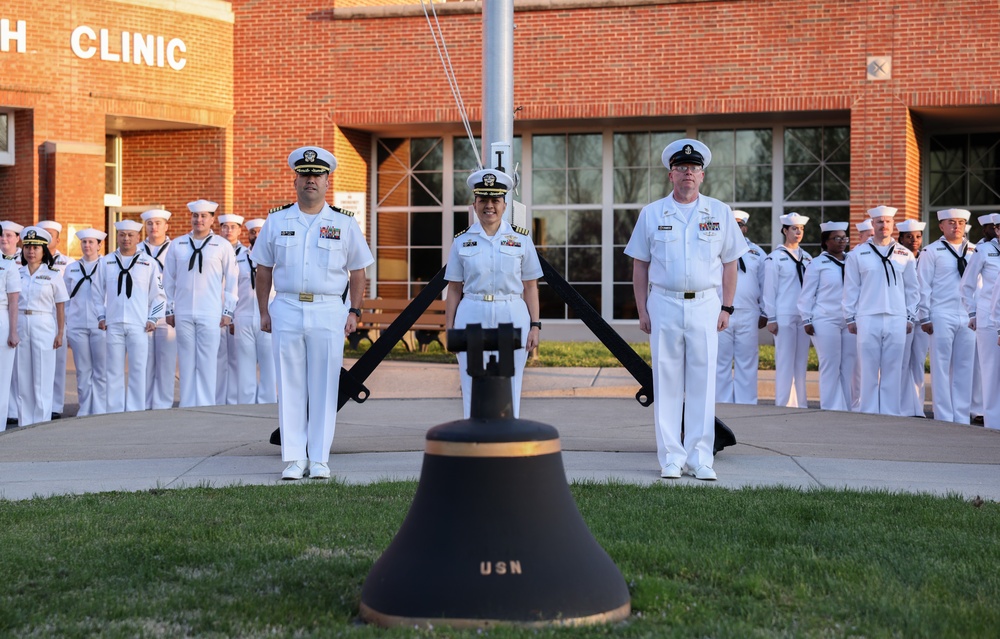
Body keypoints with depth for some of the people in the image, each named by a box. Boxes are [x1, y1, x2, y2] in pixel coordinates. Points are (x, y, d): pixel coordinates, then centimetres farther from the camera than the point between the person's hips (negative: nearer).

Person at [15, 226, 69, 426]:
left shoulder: (53, 274, 2)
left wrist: (60, 333, -4)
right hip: (20, 326, 3)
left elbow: (60, 306, 1)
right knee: (22, 379, 5)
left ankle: (41, 423, 4)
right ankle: (24, 423, 11)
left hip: (44, 327, -3)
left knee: (42, 380, -1)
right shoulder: (17, 273, 9)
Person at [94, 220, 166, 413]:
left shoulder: (149, 263, 7)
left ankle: (137, 413, 1)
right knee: (114, 371, 3)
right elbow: (97, 292, 16)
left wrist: (152, 319, 0)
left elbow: (159, 294, 8)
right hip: (113, 325, 2)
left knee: (139, 371, -3)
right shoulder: (106, 262, 12)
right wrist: (101, 316, 8)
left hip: (140, 325, -2)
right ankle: (114, 413, 8)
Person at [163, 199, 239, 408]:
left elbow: (232, 280, 4)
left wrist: (228, 311, 0)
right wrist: (169, 309, 9)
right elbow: (168, 279, 12)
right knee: (186, 362, 4)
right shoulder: (177, 244, 9)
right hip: (183, 314, 2)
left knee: (208, 363, -3)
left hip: (211, 314, -2)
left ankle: (206, 406, 3)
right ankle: (187, 406, 9)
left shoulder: (223, 246, 3)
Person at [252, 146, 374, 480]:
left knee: (324, 386, 1)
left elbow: (357, 271, 9)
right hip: (286, 310, 1)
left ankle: (320, 459, 8)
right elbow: (264, 269, 12)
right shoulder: (276, 222, 9)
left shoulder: (344, 224, 6)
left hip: (329, 312, -1)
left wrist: (354, 312, 1)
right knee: (290, 386, 1)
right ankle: (294, 459, 7)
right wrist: (264, 311, 5)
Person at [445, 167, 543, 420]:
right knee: (472, 387, 2)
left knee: (509, 387, 4)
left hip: (512, 317, 0)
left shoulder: (521, 239, 5)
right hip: (472, 317, 0)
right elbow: (454, 290, 7)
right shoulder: (462, 241, 6)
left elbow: (530, 287, 5)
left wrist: (535, 325, -1)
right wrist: (449, 330, 3)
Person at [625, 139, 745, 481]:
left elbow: (730, 263, 9)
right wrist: (642, 310, 2)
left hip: (705, 305, 0)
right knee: (666, 382, 1)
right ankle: (671, 457, 7)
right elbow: (639, 264, 8)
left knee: (702, 382, 1)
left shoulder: (720, 213, 7)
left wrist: (727, 307, 2)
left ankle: (700, 457, 7)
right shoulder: (652, 214, 6)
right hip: (663, 305, 0)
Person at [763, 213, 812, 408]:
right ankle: (784, 404, 0)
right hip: (784, 316, -5)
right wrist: (771, 318, -7)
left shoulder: (807, 258, 14)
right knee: (785, 361, -4)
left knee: (801, 361, 5)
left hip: (803, 316, 5)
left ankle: (801, 403, 11)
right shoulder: (775, 258, -1)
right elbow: (769, 290, -3)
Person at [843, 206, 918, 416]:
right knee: (869, 368, -1)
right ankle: (869, 413, 4)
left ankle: (891, 413, 6)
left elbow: (912, 288, 13)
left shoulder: (905, 255, 10)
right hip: (867, 319, -1)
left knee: (893, 369, 2)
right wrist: (850, 318, 3)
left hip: (897, 319, 1)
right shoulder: (857, 254, 7)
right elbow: (851, 288, 7)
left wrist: (910, 317, 8)